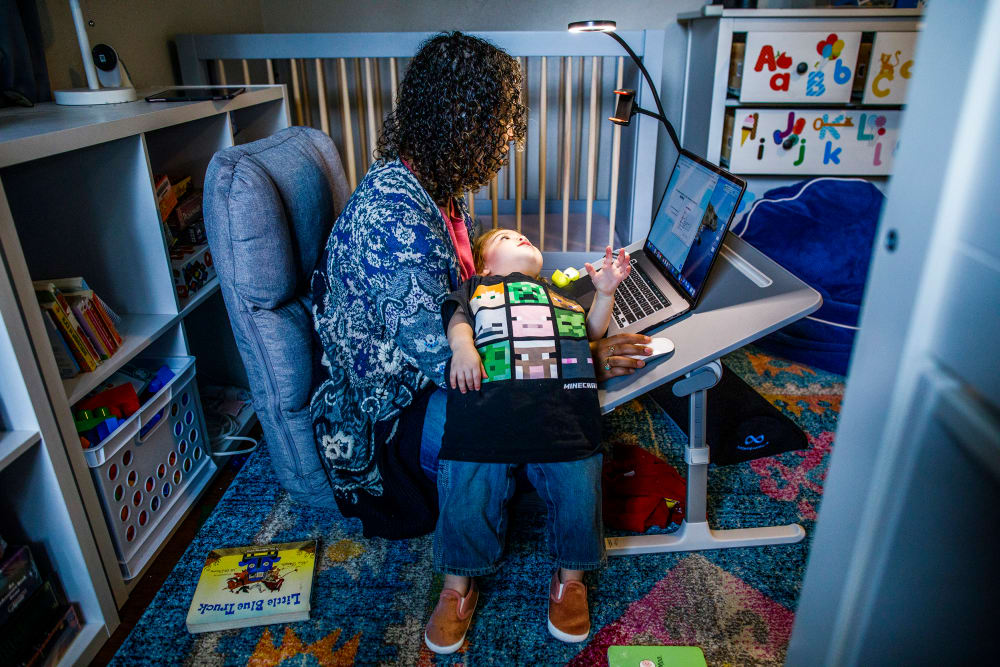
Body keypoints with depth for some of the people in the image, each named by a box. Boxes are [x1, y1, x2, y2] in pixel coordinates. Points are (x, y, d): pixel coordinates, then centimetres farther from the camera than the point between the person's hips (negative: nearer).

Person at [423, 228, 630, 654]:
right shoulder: (476, 286, 31)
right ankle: (458, 587, 17)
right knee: (466, 496, -10)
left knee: (578, 492, -9)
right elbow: (458, 319, 13)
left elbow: (593, 332, 29)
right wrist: (462, 346, -9)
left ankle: (570, 579, 19)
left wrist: (605, 293, 13)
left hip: (561, 413, 2)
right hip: (485, 407, -2)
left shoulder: (562, 293, 38)